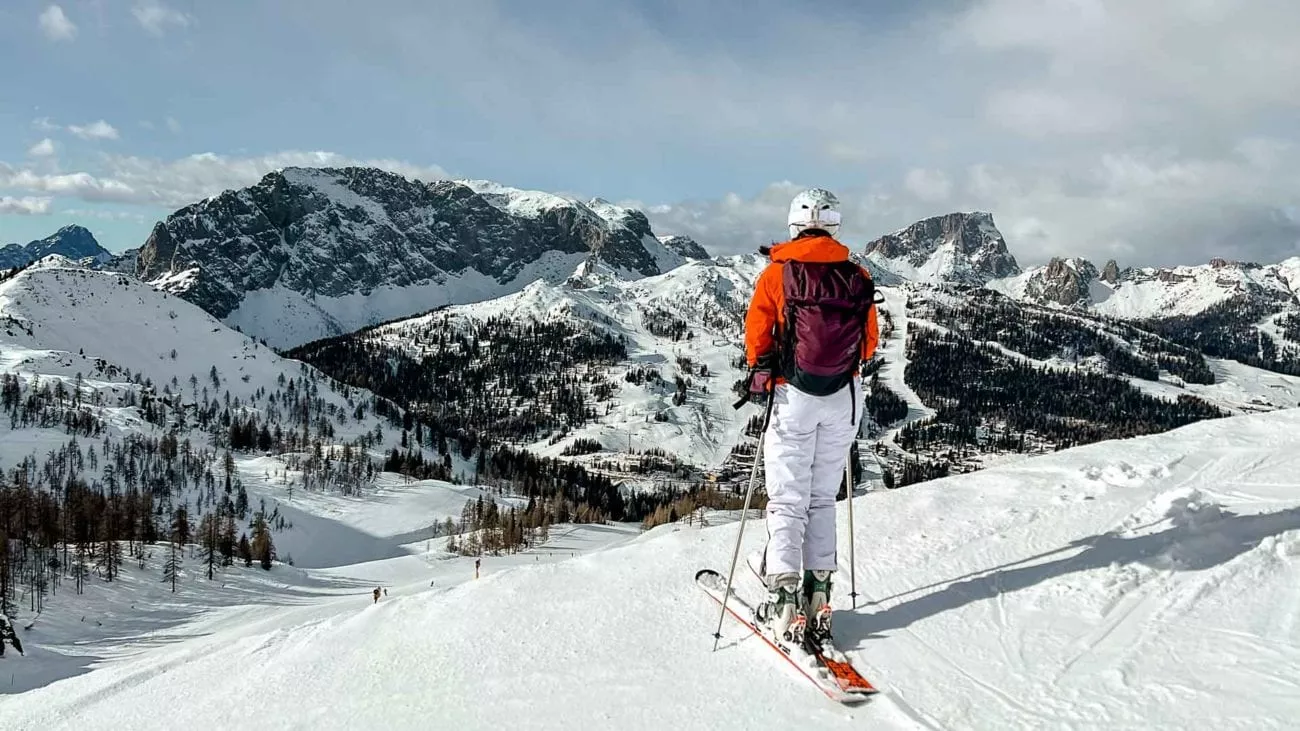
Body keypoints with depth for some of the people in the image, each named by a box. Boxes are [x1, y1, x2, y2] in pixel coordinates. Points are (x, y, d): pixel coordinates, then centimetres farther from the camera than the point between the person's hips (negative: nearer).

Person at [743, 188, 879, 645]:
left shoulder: (778, 272, -6)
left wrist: (759, 369, 13)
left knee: (788, 500, 3)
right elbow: (870, 342, 7)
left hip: (794, 396, -3)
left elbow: (756, 332, -5)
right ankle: (818, 591, 14)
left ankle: (783, 600, -3)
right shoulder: (858, 277, 2)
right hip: (844, 397, 3)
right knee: (822, 498, 15)